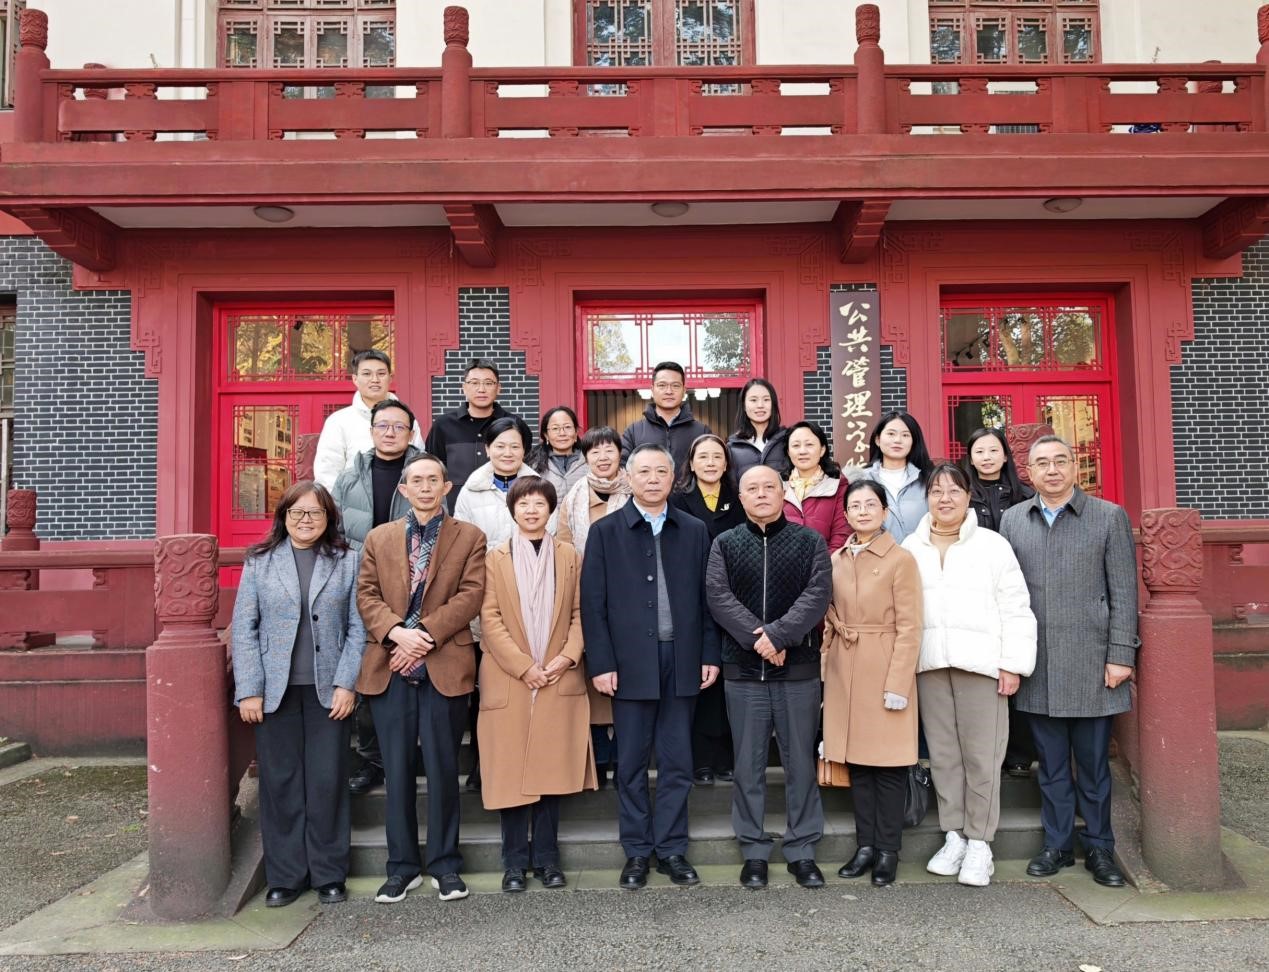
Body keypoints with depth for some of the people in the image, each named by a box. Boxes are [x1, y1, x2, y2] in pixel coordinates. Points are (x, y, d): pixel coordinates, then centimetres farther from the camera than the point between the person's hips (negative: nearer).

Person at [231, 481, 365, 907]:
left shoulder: (347, 561, 3)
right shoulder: (260, 562, 4)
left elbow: (357, 628, 1)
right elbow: (243, 629, 2)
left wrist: (346, 683, -6)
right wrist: (249, 690, -5)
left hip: (328, 691, 0)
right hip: (275, 691, 1)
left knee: (328, 782, 4)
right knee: (280, 783, 6)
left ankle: (329, 875, 18)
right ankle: (285, 876, 20)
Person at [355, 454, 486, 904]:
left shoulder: (469, 537, 7)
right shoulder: (379, 538, 14)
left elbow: (470, 595, -4)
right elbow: (366, 595, 5)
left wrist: (425, 634, -15)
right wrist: (397, 632, -13)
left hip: (444, 667, -2)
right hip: (389, 669, 2)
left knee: (443, 768, 5)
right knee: (397, 770, 8)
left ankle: (444, 864, 19)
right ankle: (402, 866, 20)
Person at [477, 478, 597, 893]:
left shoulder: (570, 557, 9)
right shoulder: (495, 558, 4)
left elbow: (580, 613, 6)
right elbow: (490, 618, -3)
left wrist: (567, 657, -10)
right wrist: (523, 666, -11)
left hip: (560, 681, 1)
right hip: (509, 682, -1)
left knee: (552, 769, 5)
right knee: (511, 771, 2)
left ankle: (547, 858, 17)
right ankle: (515, 862, 14)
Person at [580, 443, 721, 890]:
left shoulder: (694, 531, 8)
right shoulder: (606, 531, 2)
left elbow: (706, 597, 8)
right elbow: (593, 602, -2)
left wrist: (710, 654, 2)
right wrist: (602, 663, -8)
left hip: (682, 661, 2)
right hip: (630, 664, -2)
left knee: (677, 762, 9)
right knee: (631, 764, 7)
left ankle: (672, 849, 21)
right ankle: (636, 852, 20)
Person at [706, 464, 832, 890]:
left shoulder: (810, 541, 4)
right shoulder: (725, 544, 6)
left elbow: (817, 594, -8)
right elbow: (719, 597, -5)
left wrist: (778, 634, -18)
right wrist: (756, 638, -17)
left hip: (799, 667, 0)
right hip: (743, 668, 1)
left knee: (800, 762, 7)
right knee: (748, 764, 8)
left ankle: (802, 850, 20)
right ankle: (754, 851, 20)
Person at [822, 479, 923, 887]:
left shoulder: (901, 559, -7)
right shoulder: (835, 560, 9)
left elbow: (909, 628, -10)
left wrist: (897, 684, -14)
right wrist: (827, 673, 7)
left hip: (885, 672, -5)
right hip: (844, 674, 5)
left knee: (888, 763, 3)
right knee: (856, 761, 11)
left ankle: (888, 850, 16)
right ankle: (865, 845, 23)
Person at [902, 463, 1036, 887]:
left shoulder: (992, 545, 3)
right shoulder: (910, 548, 11)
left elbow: (1015, 610, 0)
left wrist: (1013, 664, -6)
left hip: (980, 662, -3)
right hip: (930, 664, 3)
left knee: (981, 756, -1)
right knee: (943, 755, 8)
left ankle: (979, 842, 10)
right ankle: (953, 836, 20)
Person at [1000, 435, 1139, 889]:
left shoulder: (1110, 517, 1)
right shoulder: (1012, 520, 8)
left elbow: (1124, 593, -1)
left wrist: (1120, 656, -6)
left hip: (1090, 665, -2)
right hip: (1037, 668, 2)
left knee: (1093, 764, 8)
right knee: (1051, 765, 12)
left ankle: (1099, 848, 24)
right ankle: (1057, 844, 24)